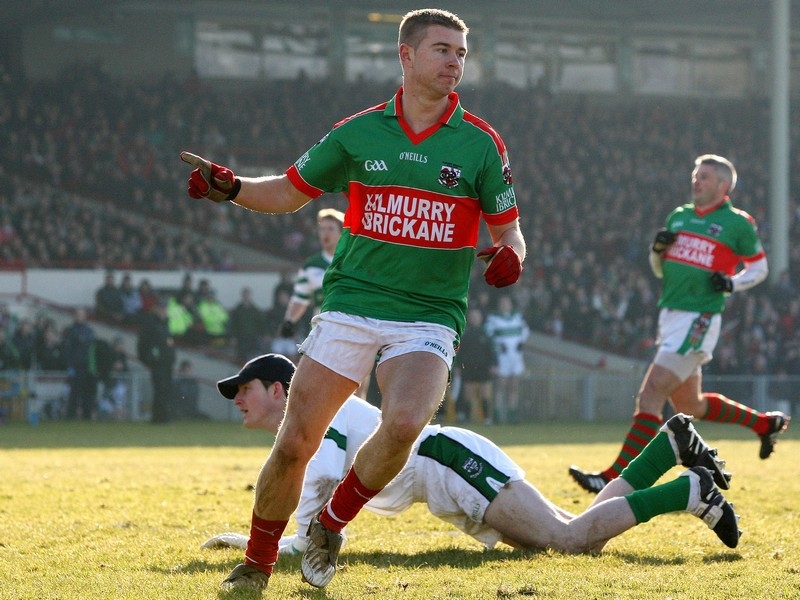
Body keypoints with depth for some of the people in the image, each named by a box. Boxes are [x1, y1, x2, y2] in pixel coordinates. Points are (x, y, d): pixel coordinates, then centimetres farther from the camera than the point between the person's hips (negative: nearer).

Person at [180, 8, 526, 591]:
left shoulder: (481, 143, 0)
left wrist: (508, 255, -16)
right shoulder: (358, 132, 4)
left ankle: (332, 524, -2)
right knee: (295, 443, -5)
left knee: (404, 423, -28)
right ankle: (257, 563, 18)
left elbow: (507, 231, 7)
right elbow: (289, 192, 14)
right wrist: (231, 188, -4)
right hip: (350, 305, 1)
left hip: (428, 318, -1)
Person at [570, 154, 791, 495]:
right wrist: (658, 249, 1)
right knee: (689, 406, 17)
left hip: (698, 321, -8)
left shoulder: (738, 223, -2)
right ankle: (764, 423, 35)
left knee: (650, 397, -16)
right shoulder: (679, 217, 15)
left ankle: (616, 477, -18)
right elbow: (660, 270, 22)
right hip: (670, 315, 8)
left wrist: (732, 283, -11)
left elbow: (759, 267, 7)